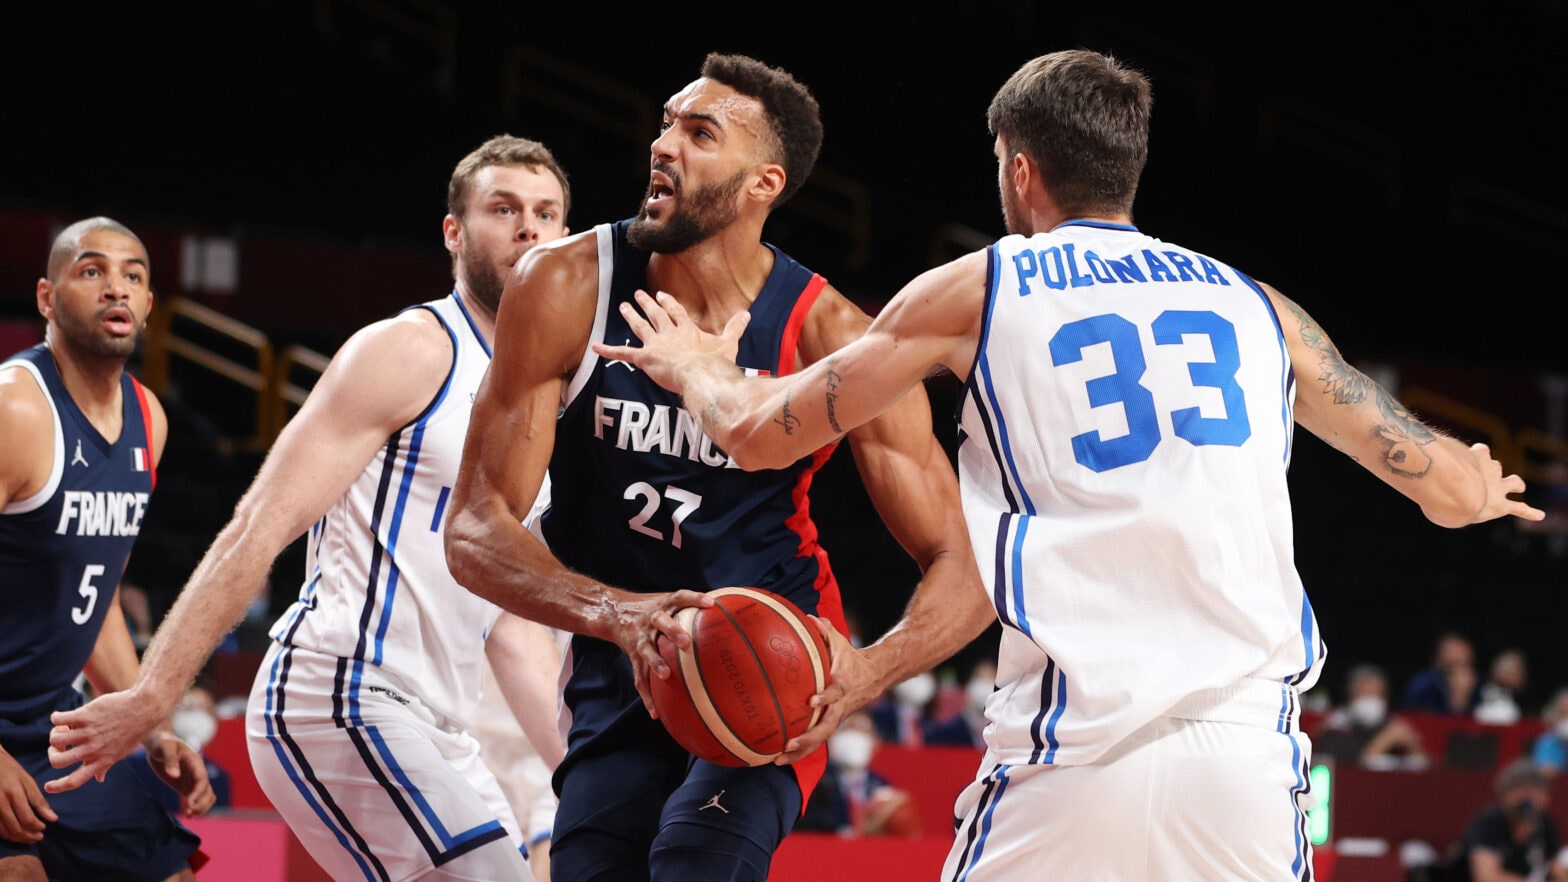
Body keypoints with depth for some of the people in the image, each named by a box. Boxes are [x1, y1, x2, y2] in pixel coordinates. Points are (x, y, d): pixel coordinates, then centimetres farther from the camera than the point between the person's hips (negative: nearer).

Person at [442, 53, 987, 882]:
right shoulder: (566, 289, -14)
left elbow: (962, 568, -14)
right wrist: (617, 614, -35)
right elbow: (476, 531, -16)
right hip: (619, 674, 3)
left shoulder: (831, 338, -18)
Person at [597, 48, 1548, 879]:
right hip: (1249, 746, 2)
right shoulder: (1256, 306, 18)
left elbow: (760, 433, 19)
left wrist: (699, 368, 43)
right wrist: (1475, 489, 48)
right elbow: (1449, 486, 22)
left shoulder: (973, 292, 12)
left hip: (1077, 750, -2)